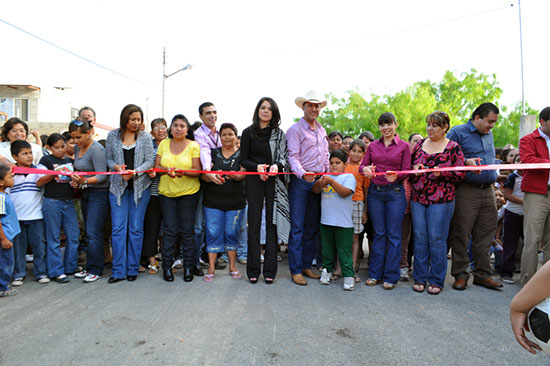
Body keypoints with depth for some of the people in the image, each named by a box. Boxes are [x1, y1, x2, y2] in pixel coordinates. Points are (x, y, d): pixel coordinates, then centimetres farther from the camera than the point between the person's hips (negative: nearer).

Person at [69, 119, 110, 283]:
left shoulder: (96, 149, -15)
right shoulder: (77, 148, 11)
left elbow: (102, 176, -19)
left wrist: (85, 181, -32)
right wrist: (76, 181, 3)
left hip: (99, 193, -8)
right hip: (85, 193, 8)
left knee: (93, 233, -8)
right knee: (89, 232, 11)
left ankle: (95, 270, 1)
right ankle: (89, 267, 18)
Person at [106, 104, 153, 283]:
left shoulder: (145, 137, 3)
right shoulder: (113, 136, 8)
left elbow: (149, 161, 0)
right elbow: (109, 159, 11)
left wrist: (135, 172, -17)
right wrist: (116, 167, -11)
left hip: (140, 187, -1)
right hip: (118, 187, 1)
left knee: (136, 228, 3)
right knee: (118, 228, -1)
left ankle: (133, 269, 14)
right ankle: (118, 271, 7)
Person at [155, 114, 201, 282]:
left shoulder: (193, 145, -1)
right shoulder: (163, 144, 7)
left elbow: (197, 171, -6)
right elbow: (156, 167, 5)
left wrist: (184, 172, -25)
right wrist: (166, 169, -16)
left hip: (189, 192, -2)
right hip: (166, 192, 2)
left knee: (187, 230, 2)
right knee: (169, 230, 2)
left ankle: (188, 267, 14)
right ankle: (167, 267, 15)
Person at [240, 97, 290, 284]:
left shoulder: (279, 134, 10)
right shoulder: (248, 132, 8)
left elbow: (284, 156, 4)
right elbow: (243, 159, 5)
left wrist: (276, 165, -18)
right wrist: (257, 167, -13)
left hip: (274, 180, 1)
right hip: (254, 180, 0)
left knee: (272, 223, 1)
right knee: (254, 224, 1)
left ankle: (270, 270, 8)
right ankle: (253, 270, 10)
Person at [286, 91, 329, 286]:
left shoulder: (322, 131, 19)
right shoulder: (295, 129, -2)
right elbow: (293, 156, -13)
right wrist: (302, 173, -30)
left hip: (318, 181, 6)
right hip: (300, 181, -6)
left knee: (313, 226, 9)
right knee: (297, 227, -6)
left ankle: (307, 265, 20)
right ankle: (295, 270, 2)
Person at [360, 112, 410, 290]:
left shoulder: (404, 146, 3)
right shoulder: (373, 145, 10)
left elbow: (406, 171, -1)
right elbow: (362, 164, 5)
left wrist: (396, 175, -22)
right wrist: (366, 169, -19)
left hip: (395, 192, -2)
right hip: (375, 192, 2)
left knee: (393, 235, 1)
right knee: (378, 233, 8)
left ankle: (391, 276, 11)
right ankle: (375, 273, 17)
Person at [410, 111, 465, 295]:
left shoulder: (453, 147, 1)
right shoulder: (420, 144, 12)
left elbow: (460, 173, -2)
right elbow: (409, 165, 19)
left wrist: (442, 173, -16)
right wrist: (414, 169, -3)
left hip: (441, 199, -4)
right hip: (418, 198, 4)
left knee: (437, 238, 0)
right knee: (419, 237, 6)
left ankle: (436, 280, 14)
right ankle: (420, 278, 18)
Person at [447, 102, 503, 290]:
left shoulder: (488, 134, 18)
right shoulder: (458, 132, -3)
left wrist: (493, 178, 17)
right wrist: (465, 162, -21)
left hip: (488, 191, 7)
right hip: (466, 191, -7)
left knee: (485, 235, 9)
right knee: (461, 234, -2)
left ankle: (483, 274, 19)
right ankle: (460, 275, 9)